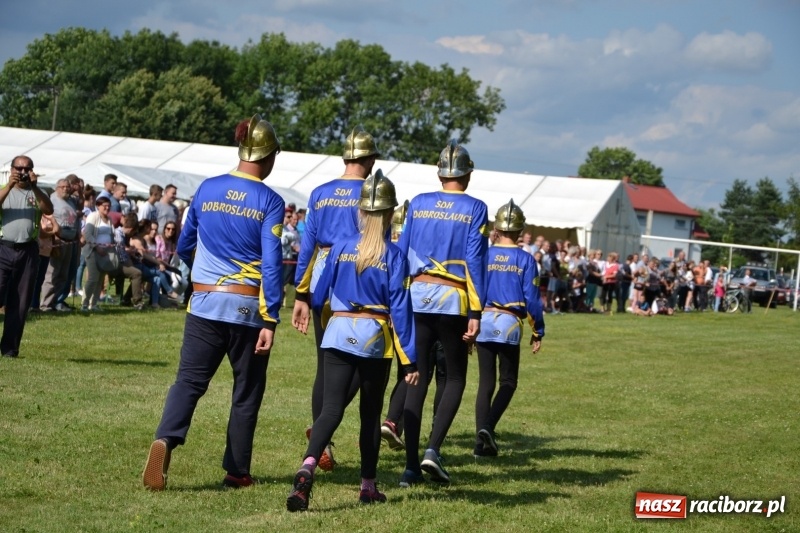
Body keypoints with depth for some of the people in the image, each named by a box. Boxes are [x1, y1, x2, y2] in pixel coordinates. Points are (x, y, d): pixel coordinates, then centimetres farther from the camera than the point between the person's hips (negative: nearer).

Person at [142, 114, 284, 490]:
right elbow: (271, 264, -14)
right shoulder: (270, 202, -7)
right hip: (248, 308, -2)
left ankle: (165, 440, -24)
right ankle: (236, 472, 17)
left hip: (204, 304, 3)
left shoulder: (208, 189, 5)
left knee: (189, 379, 3)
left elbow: (184, 247, 16)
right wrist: (269, 320, -13)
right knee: (247, 390, 12)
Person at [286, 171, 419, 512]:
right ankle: (368, 486, 19)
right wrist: (409, 360, -5)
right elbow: (400, 309, -8)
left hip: (338, 333, 1)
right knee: (370, 413, 13)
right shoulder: (393, 256, -6)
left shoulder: (341, 248, 2)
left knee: (331, 409, -5)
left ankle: (307, 468, -30)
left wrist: (317, 319, 32)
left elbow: (319, 295, 9)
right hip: (376, 339, -1)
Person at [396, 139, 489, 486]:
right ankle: (433, 449, -7)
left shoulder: (418, 204, 8)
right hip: (453, 301, -3)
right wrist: (476, 313, -8)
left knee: (417, 380, 6)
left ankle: (411, 465, 2)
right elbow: (474, 262, -7)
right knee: (455, 377, 11)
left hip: (417, 297, 3)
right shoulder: (474, 209, -1)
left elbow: (400, 253, 6)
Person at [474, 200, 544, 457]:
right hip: (509, 323, -2)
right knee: (508, 381, 10)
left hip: (483, 321, 2)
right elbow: (532, 299, -4)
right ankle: (488, 427, -13)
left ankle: (481, 441, 1)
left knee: (485, 382, 9)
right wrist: (538, 332, 4)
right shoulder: (525, 259, -2)